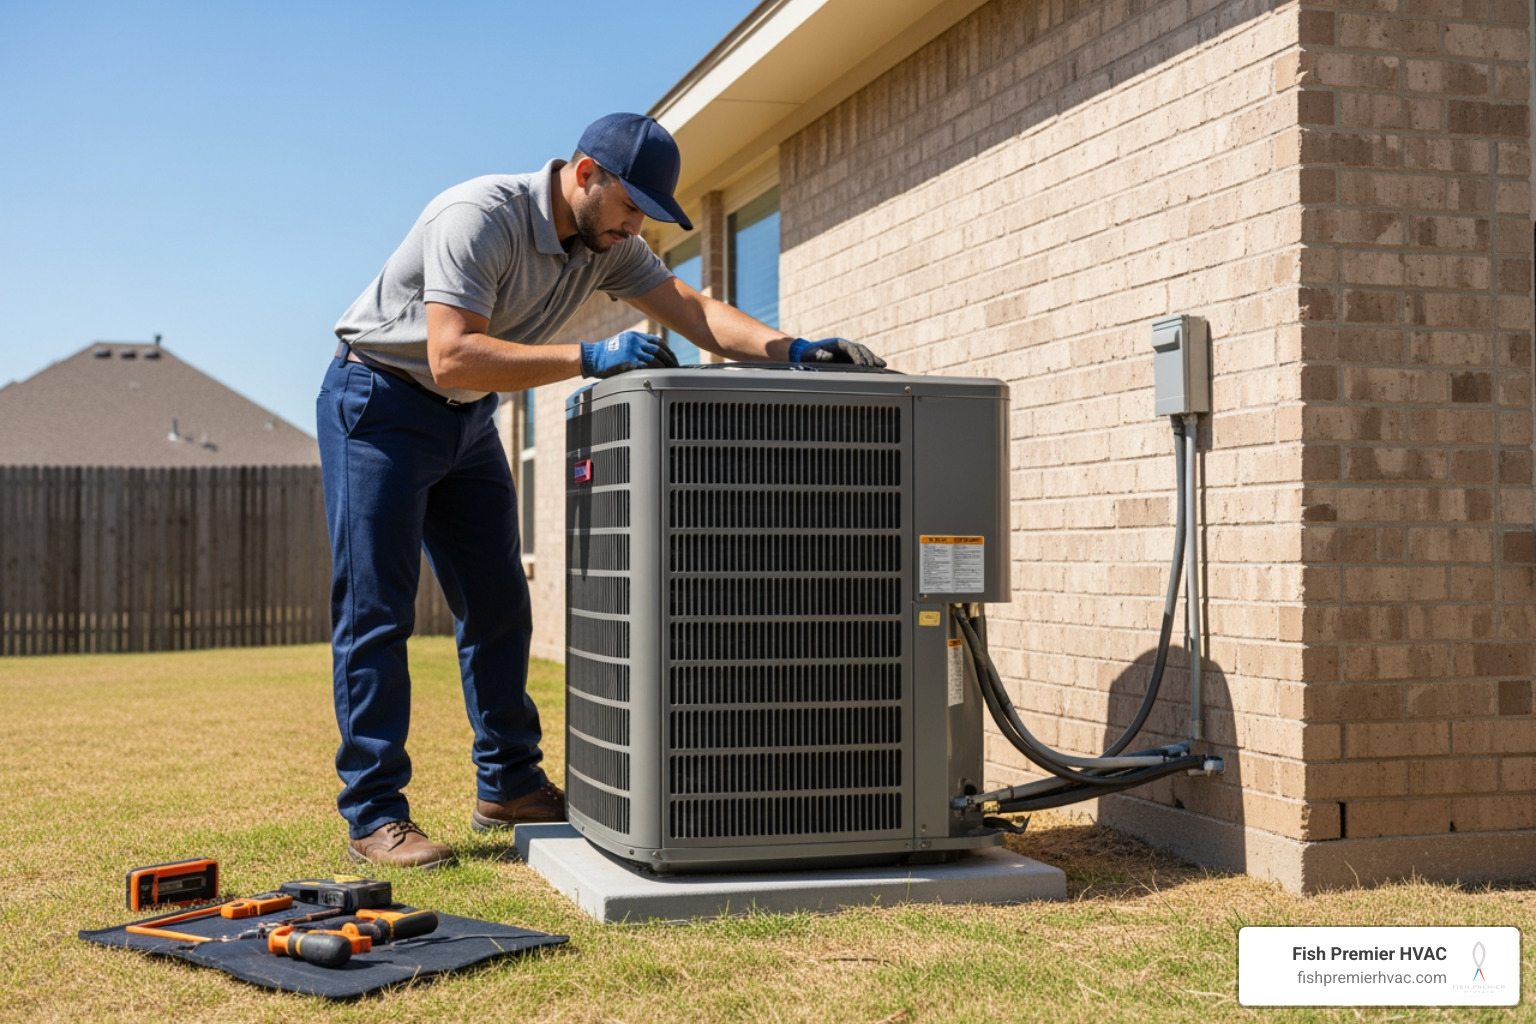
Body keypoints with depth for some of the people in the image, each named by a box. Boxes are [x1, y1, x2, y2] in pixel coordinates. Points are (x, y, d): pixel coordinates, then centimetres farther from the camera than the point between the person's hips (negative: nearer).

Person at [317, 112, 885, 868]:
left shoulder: (608, 243, -3)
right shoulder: (480, 217, -27)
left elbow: (694, 311, -4)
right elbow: (452, 358, -36)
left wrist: (787, 348, -20)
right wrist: (590, 359, -39)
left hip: (467, 416, 8)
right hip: (380, 403, -8)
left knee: (497, 604, 7)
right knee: (375, 611, -8)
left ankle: (509, 787, 18)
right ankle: (373, 816, -4)